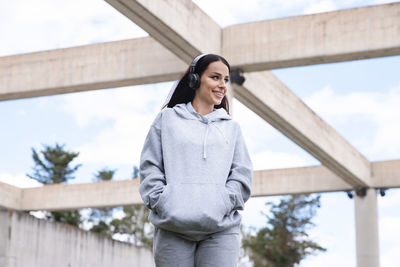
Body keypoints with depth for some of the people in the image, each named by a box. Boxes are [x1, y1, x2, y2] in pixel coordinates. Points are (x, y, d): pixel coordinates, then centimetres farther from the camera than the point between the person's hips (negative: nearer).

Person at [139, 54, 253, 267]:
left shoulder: (231, 127, 19)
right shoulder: (167, 118, 15)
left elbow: (242, 174, 11)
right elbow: (150, 167, 9)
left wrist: (222, 203, -6)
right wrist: (162, 202, -6)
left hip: (221, 228, 1)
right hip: (173, 227, -1)